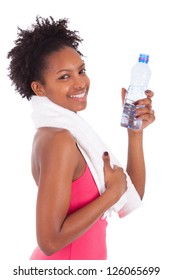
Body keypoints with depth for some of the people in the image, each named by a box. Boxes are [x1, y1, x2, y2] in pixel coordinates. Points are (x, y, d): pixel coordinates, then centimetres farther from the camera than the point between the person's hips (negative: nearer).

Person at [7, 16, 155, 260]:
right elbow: (50, 241, -27)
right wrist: (113, 192, -20)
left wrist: (135, 132, -6)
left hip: (85, 256, 8)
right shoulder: (59, 140, -22)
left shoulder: (71, 131, 4)